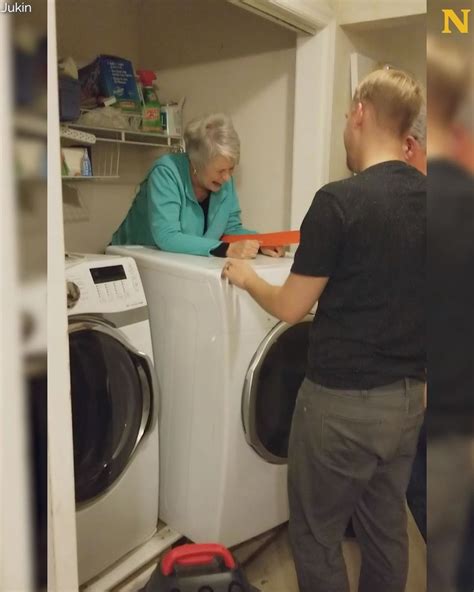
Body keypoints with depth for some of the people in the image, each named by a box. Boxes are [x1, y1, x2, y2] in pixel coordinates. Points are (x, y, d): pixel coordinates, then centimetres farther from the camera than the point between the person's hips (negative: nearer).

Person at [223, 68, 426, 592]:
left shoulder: (340, 201, -19)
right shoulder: (425, 197, 2)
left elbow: (291, 308, -12)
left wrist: (245, 277, 6)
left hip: (343, 399, -7)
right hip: (408, 396, 7)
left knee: (316, 533, 14)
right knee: (386, 528, 23)